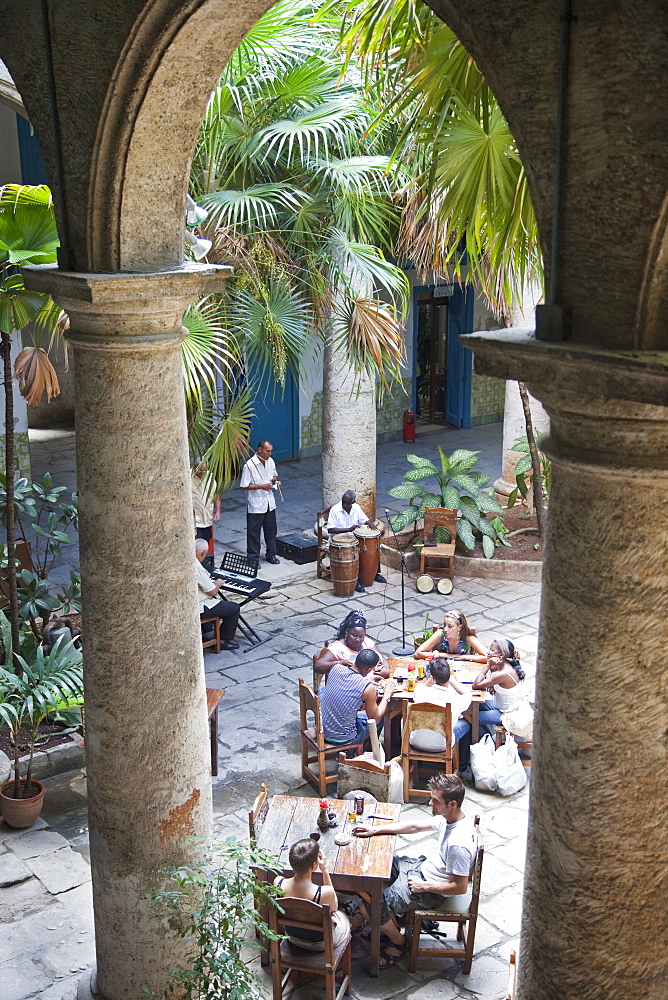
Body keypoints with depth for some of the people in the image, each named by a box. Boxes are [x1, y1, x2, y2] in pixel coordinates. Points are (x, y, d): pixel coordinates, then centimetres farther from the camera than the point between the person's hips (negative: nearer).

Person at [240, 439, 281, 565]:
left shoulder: (270, 461, 0)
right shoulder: (249, 465, -19)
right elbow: (244, 486, -16)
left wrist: (275, 481, -4)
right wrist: (261, 486, -24)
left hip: (269, 503, 6)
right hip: (255, 506, -6)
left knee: (271, 530, 17)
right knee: (254, 533, 4)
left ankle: (271, 555, 31)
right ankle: (253, 559, 14)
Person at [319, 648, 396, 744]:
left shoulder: (336, 668, -7)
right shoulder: (368, 688, -22)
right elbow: (375, 719, -6)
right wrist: (387, 695, 4)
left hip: (322, 732, 5)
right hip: (343, 739, -5)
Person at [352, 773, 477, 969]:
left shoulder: (459, 844, -34)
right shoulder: (448, 818, -6)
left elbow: (460, 887, -28)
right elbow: (416, 826, 8)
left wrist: (424, 886, -18)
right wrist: (375, 830, 7)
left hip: (431, 893, -10)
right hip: (424, 866, 10)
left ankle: (397, 940, 15)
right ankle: (390, 922, 31)